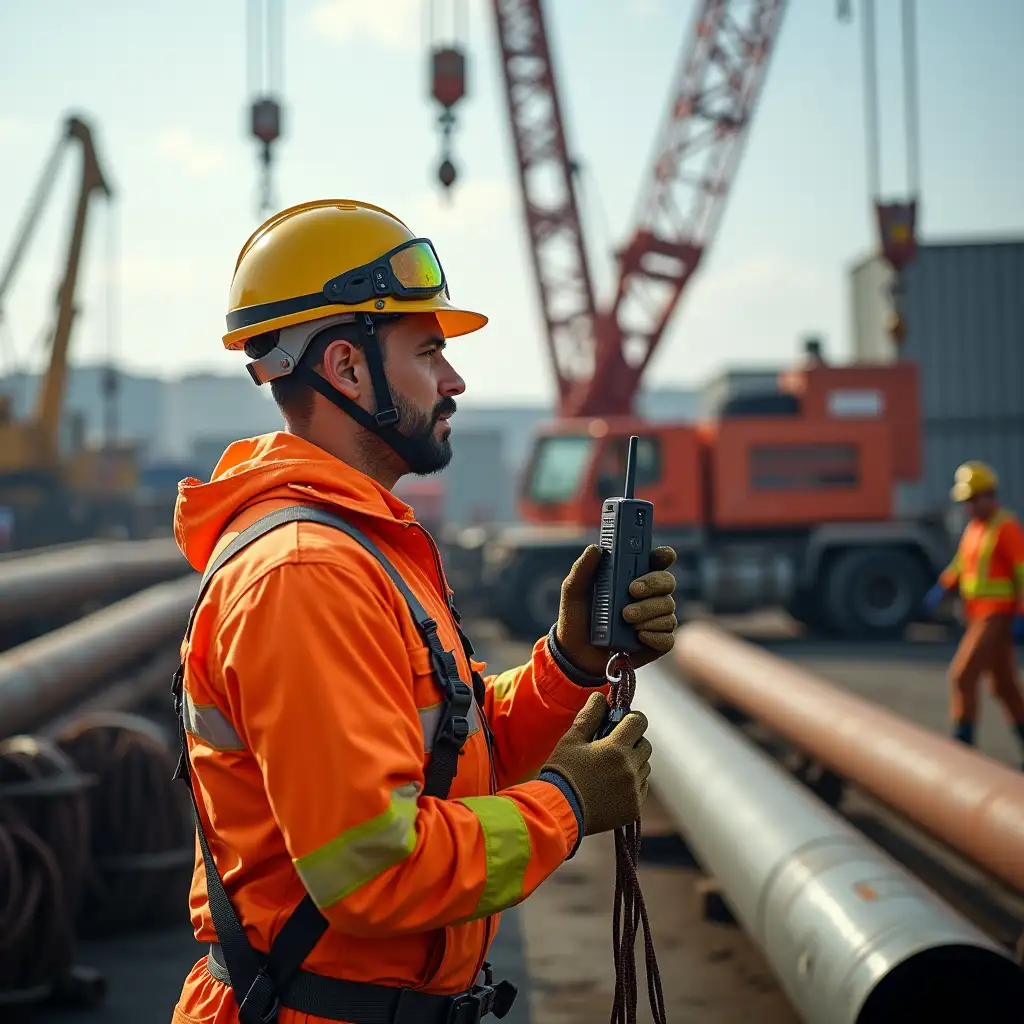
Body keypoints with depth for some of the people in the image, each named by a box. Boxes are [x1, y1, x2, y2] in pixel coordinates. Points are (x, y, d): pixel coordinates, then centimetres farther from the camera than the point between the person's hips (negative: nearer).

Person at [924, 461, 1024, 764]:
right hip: (979, 616, 9)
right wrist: (943, 587, -2)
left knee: (962, 676, -14)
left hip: (997, 617, -9)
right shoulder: (973, 528, 14)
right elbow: (961, 564, 17)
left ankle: (962, 748, -10)